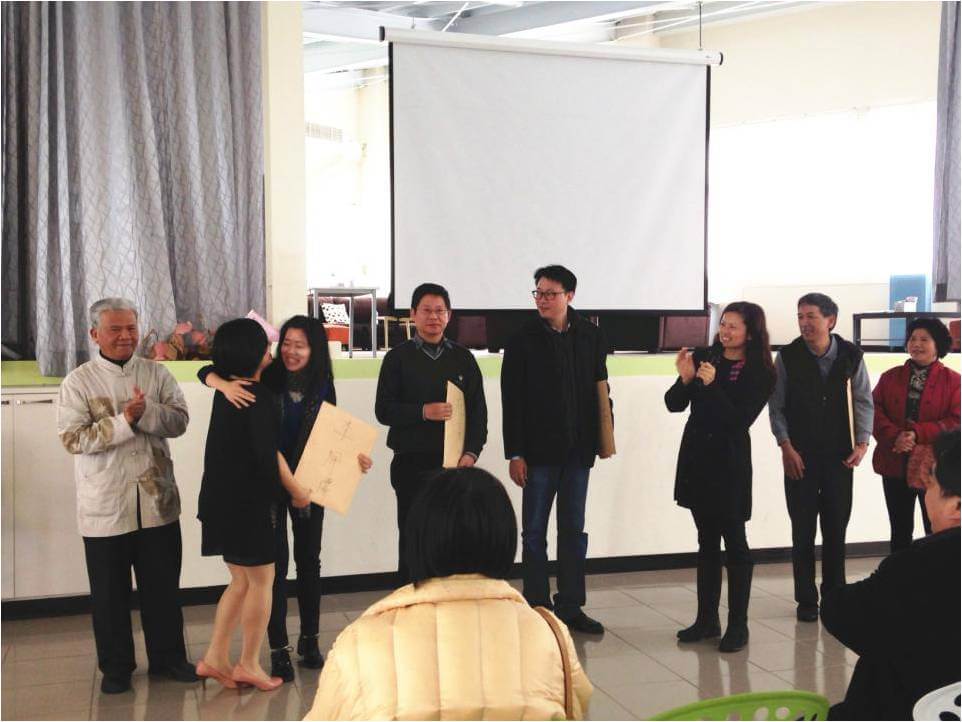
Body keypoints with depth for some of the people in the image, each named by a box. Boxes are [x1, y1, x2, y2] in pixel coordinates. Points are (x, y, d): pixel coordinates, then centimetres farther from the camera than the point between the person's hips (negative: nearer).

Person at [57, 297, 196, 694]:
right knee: (110, 592, 9)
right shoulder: (78, 382, -4)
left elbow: (179, 421, -4)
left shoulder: (157, 374, 4)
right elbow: (73, 438, -14)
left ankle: (168, 657, 27)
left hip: (156, 501, 2)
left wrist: (145, 412, -22)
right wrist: (124, 421, -22)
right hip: (105, 507, -2)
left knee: (163, 586, 12)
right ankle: (116, 667, 24)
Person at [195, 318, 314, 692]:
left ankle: (215, 658, 18)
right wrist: (298, 491, -9)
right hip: (249, 502, -9)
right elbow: (267, 455, -20)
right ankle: (248, 664, 14)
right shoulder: (257, 396, -17)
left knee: (241, 580, 18)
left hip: (223, 499, 9)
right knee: (261, 581, 6)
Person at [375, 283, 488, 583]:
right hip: (412, 464, -2)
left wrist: (471, 452, -5)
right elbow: (383, 410, 0)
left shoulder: (463, 357, 10)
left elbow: (478, 410, 8)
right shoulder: (398, 357, 4)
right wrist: (424, 412, -14)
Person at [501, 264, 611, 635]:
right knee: (535, 532, 5)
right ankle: (537, 608, 13)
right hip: (538, 450, -3)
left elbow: (600, 389, 9)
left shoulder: (591, 336, 4)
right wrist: (515, 453, -9)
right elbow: (512, 400, -5)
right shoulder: (523, 340, -3)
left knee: (573, 530, 10)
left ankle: (570, 606, 20)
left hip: (578, 450, 3)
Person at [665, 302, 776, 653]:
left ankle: (738, 624, 9)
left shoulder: (761, 374, -6)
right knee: (707, 541, 13)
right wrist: (685, 379, -16)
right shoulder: (703, 357, 3)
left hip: (729, 463, -4)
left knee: (734, 542, 0)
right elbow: (674, 404, 3)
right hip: (696, 457, 4)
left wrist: (711, 385, -23)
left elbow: (740, 419, -16)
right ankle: (706, 618, 22)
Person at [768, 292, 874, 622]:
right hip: (800, 457, -1)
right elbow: (776, 406, 0)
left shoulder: (851, 356, -2)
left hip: (839, 456, 1)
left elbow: (863, 401, 4)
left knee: (836, 529, 8)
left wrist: (862, 443, -6)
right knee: (803, 530, 4)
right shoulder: (788, 357, -4)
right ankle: (806, 600, 14)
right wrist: (786, 446, -7)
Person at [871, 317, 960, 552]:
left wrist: (918, 434, -21)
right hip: (895, 465, 3)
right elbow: (874, 411, -1)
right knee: (900, 532, 13)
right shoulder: (890, 377, 8)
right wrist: (894, 437, -20)